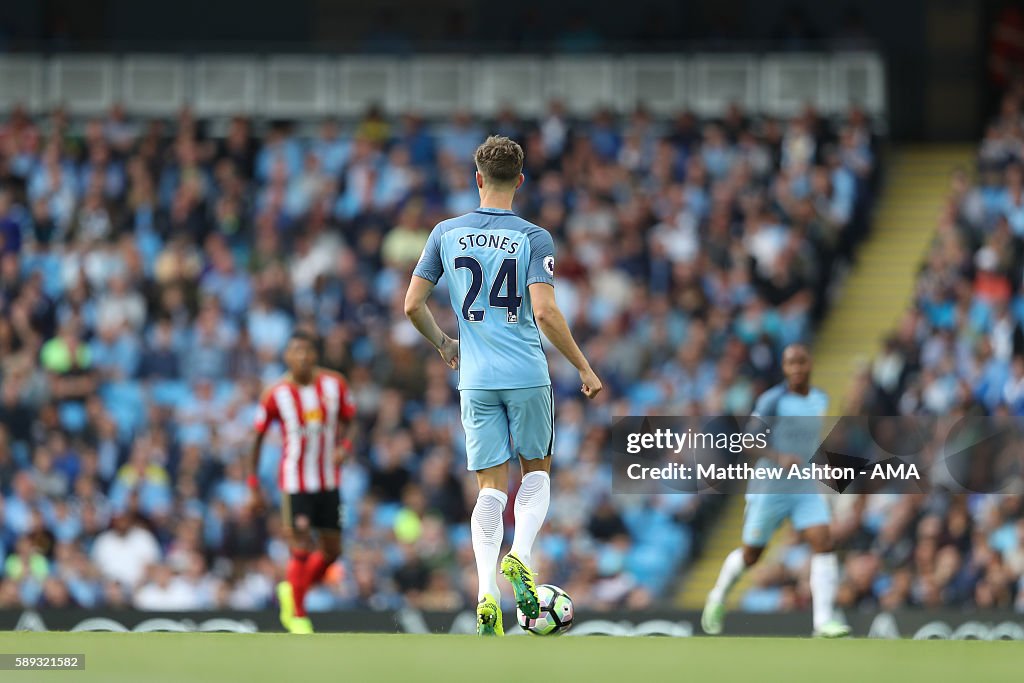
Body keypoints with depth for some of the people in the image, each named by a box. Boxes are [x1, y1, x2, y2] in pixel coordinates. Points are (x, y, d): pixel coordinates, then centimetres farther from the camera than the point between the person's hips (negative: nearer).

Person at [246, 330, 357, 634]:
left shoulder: (334, 384, 0)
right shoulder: (277, 394, -8)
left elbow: (349, 423, 11)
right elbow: (257, 438, 0)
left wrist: (344, 447, -11)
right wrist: (254, 485, -3)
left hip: (328, 481, 4)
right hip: (295, 481, -4)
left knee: (332, 550, 7)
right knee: (301, 549, -11)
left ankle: (292, 591, 31)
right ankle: (297, 616, 3)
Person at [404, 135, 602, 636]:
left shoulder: (447, 233, 3)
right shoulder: (533, 238, -6)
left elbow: (412, 304, 3)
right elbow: (545, 313, -15)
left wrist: (443, 345, 22)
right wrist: (585, 369, -5)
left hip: (476, 379, 2)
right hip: (528, 376, -2)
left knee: (490, 486, 5)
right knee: (537, 470, 18)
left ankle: (487, 592, -12)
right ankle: (520, 556, -8)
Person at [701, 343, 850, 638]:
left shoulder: (821, 400, 7)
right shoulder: (772, 400, -13)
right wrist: (779, 458, -35)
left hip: (807, 489, 4)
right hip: (769, 490, -4)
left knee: (823, 545, -16)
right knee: (751, 555, 9)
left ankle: (823, 621, -19)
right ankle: (718, 597, 38)